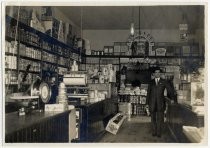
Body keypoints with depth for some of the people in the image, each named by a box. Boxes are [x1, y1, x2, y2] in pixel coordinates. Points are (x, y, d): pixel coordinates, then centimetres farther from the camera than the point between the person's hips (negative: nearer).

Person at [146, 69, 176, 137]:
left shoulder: (163, 82, 5)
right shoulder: (151, 82, 8)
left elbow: (170, 89, 7)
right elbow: (148, 93, 8)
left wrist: (172, 98, -5)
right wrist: (147, 103, 4)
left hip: (161, 102, -1)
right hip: (152, 102, 1)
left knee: (160, 118, -6)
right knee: (153, 118, 5)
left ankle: (159, 133, 4)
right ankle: (154, 132, 17)